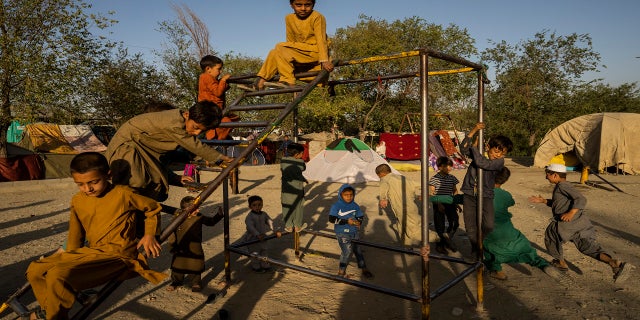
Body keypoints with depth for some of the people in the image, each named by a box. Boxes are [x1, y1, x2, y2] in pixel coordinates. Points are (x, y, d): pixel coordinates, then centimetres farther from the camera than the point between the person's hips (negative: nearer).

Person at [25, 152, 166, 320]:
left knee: (58, 275, -26)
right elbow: (75, 235, 19)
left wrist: (150, 234, -7)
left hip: (116, 255, -8)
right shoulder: (77, 201, 8)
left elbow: (154, 208, 2)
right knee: (35, 270, 2)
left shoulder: (124, 194, -11)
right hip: (90, 251, 8)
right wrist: (69, 259, 15)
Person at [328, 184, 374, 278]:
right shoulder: (336, 206, -9)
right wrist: (346, 221, -19)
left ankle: (364, 269, 28)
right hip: (342, 233, -5)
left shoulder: (355, 206, 5)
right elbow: (332, 219, -16)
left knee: (358, 250, 12)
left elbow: (360, 216, 15)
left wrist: (358, 222, -10)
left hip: (354, 232, 5)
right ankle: (341, 270, 9)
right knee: (347, 250, -11)